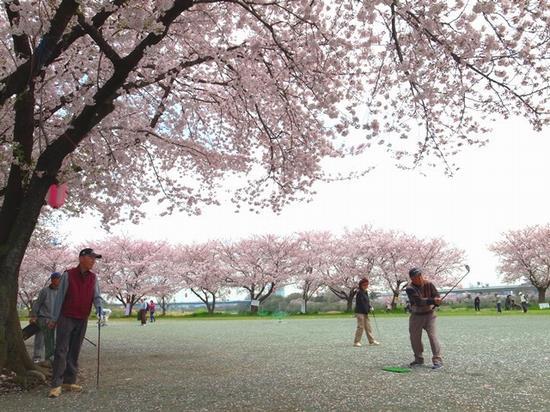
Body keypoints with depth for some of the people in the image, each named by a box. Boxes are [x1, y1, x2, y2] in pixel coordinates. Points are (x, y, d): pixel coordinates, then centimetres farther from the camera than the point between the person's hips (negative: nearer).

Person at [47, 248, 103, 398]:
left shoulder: (93, 277, 4)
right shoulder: (68, 275, -8)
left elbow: (96, 296, 0)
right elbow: (60, 297, -6)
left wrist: (99, 306, -22)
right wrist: (54, 318, -5)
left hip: (82, 320, 5)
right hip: (66, 318, -4)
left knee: (75, 351, 7)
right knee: (61, 350, -7)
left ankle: (69, 382, 12)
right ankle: (56, 384, -6)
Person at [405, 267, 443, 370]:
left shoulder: (428, 284, -9)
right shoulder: (410, 289, -20)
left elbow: (437, 295, -9)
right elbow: (419, 301, -30)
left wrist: (437, 301, -33)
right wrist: (433, 301, -42)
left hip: (429, 314, 0)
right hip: (416, 315, 0)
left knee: (432, 335, -14)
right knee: (414, 338, 7)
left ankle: (438, 360, -13)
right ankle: (419, 359, 26)